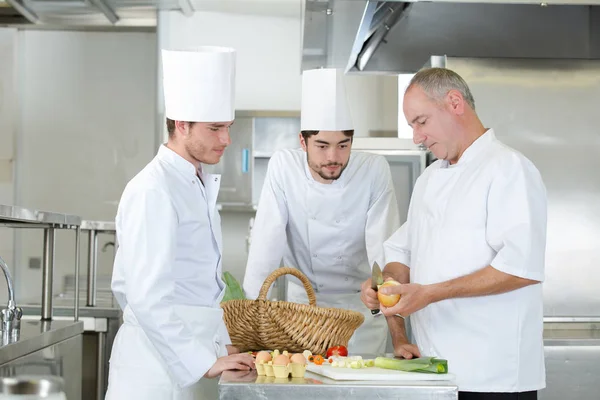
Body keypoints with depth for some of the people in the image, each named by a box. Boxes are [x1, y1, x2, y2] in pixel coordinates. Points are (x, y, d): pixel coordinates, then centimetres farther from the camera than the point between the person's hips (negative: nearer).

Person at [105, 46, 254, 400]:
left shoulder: (201, 185, 14)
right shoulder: (152, 192, -16)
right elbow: (147, 297, -22)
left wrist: (219, 346, 13)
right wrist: (206, 362, -21)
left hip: (187, 362, 8)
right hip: (156, 369, -8)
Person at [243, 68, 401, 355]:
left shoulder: (374, 170, -14)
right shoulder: (283, 167, -12)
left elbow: (383, 246, -18)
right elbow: (266, 243, -14)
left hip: (361, 304, 0)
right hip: (304, 301, 1)